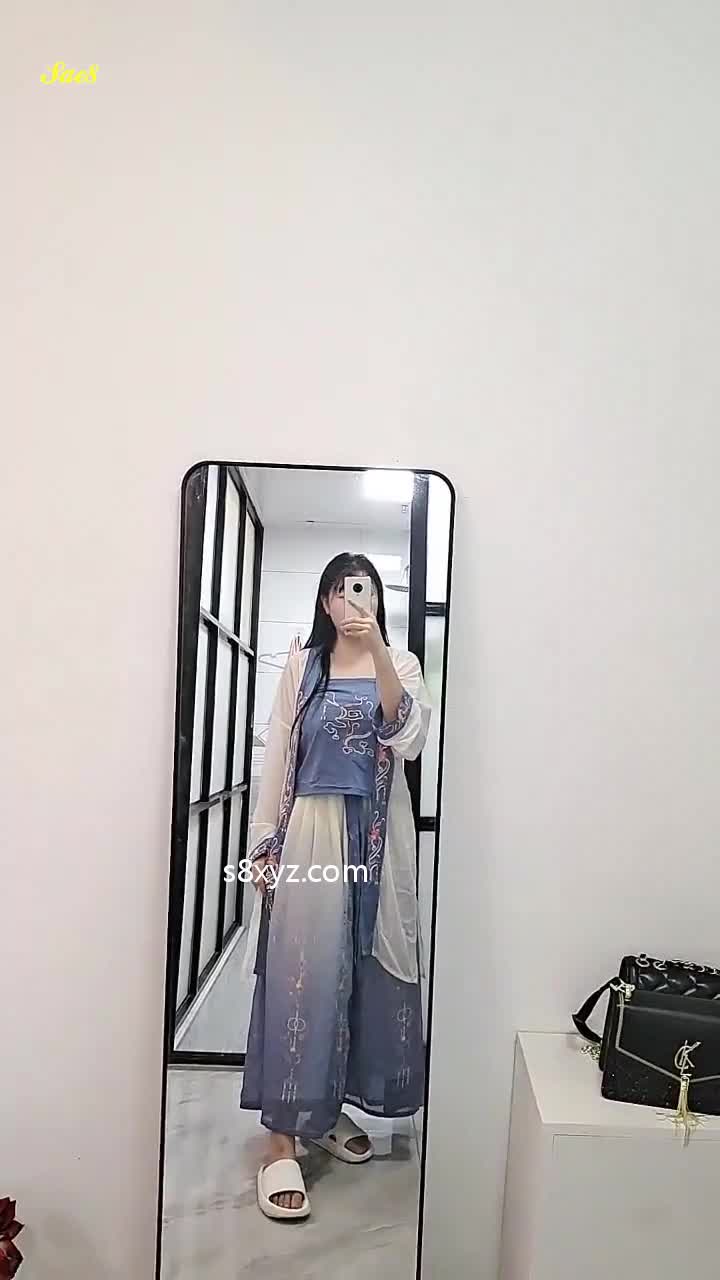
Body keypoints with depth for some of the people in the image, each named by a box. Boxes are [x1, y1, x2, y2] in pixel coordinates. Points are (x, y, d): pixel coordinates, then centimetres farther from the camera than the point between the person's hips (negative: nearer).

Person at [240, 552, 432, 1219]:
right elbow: (277, 754, 4)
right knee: (302, 971, -4)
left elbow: (408, 740, -11)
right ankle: (282, 1137, 4)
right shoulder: (302, 665, 6)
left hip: (378, 833, 2)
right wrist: (265, 843, -1)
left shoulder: (401, 664, 7)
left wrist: (377, 650, -21)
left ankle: (331, 1108, 28)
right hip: (312, 828, -1)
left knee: (368, 968, 8)